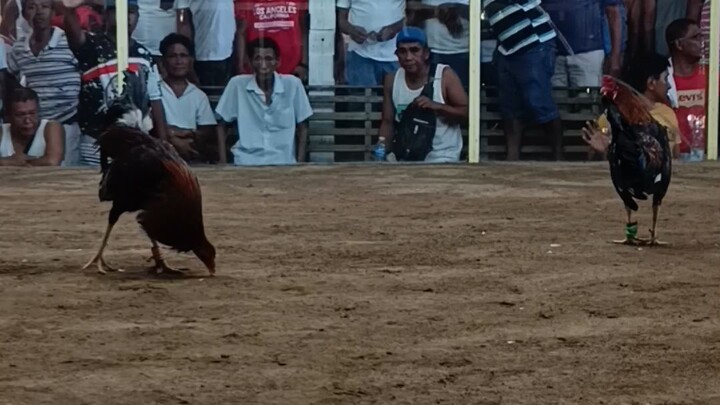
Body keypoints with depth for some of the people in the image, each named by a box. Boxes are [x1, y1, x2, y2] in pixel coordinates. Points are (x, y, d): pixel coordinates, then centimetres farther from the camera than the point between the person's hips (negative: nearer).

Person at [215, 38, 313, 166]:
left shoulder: (292, 84, -2)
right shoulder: (237, 84, -2)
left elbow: (302, 127, 8)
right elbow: (222, 125, 8)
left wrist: (300, 164, 0)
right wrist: (223, 163, 0)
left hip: (283, 162, 1)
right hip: (246, 162, 0)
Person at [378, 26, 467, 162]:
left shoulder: (445, 76, -9)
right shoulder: (392, 80, 2)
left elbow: (468, 113, -10)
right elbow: (388, 122, 7)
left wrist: (437, 106, -24)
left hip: (442, 156, -4)